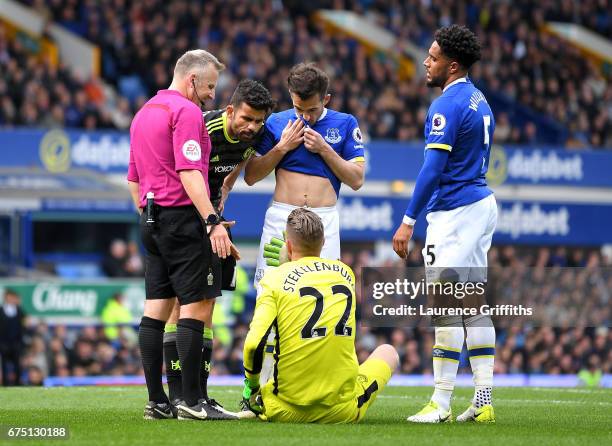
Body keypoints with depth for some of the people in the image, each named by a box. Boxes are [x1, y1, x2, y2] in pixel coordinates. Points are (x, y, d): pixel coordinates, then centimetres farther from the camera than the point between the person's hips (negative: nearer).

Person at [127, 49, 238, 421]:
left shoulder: (144, 113, 20)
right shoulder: (186, 111, -10)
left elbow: (133, 180, 23)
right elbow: (189, 172, -20)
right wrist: (213, 222, -24)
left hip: (153, 220, 10)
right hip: (183, 217, -10)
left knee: (157, 308, 6)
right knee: (197, 307, -9)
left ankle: (157, 401, 6)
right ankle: (192, 401, -12)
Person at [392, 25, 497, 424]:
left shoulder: (447, 106, -16)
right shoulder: (480, 102, 15)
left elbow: (433, 169, -21)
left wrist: (408, 221, -20)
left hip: (454, 211, -10)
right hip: (482, 203, 10)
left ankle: (441, 404, -7)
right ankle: (483, 401, 10)